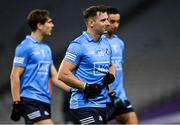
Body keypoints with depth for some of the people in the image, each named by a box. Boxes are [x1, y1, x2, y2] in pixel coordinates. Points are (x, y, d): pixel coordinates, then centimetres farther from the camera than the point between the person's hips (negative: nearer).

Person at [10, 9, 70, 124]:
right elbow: (15, 76, -10)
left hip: (44, 101, 8)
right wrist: (17, 103, -14)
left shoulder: (46, 49, 17)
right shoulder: (25, 47, -7)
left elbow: (55, 77, 19)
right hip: (30, 101, -8)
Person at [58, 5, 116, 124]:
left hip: (102, 104, 8)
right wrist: (86, 87, -18)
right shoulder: (78, 45, -12)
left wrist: (111, 75, 8)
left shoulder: (106, 44, 13)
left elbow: (111, 65, 31)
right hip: (84, 105, -8)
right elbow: (63, 74, -17)